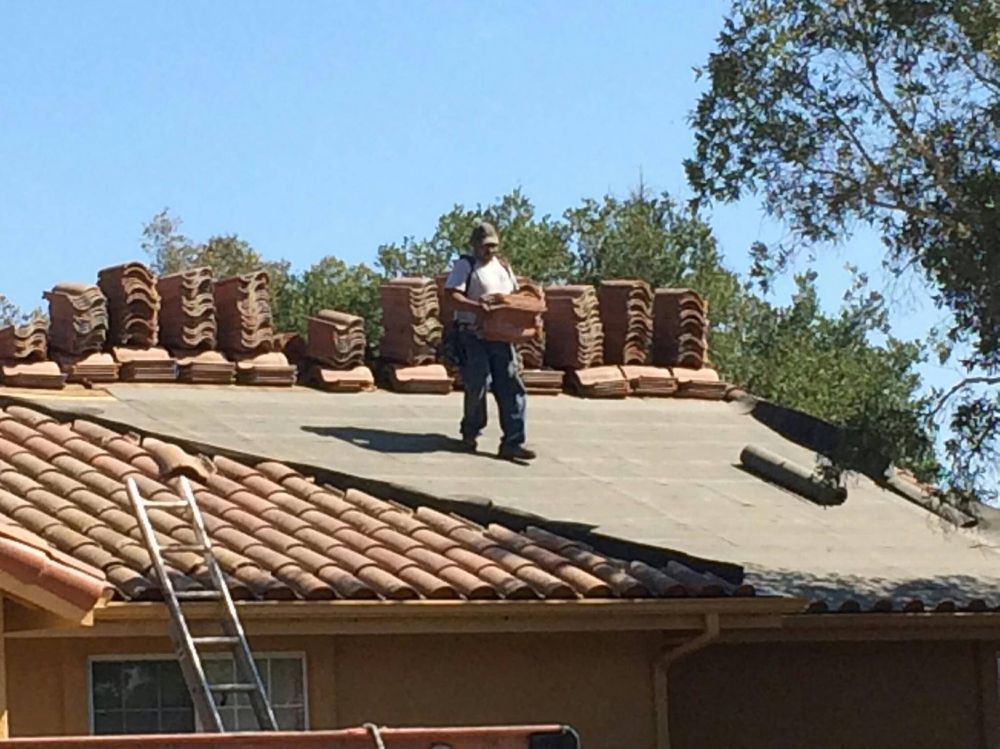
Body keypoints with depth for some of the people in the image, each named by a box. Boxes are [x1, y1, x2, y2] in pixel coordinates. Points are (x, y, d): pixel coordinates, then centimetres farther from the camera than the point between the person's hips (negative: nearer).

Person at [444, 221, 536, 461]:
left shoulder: (503, 266, 19)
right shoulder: (465, 265, -1)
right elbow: (452, 295, -14)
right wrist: (477, 306, -30)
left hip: (500, 335, 6)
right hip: (473, 335, -5)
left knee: (511, 386, -4)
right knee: (478, 384, -4)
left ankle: (512, 443, -6)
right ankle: (471, 432, 19)